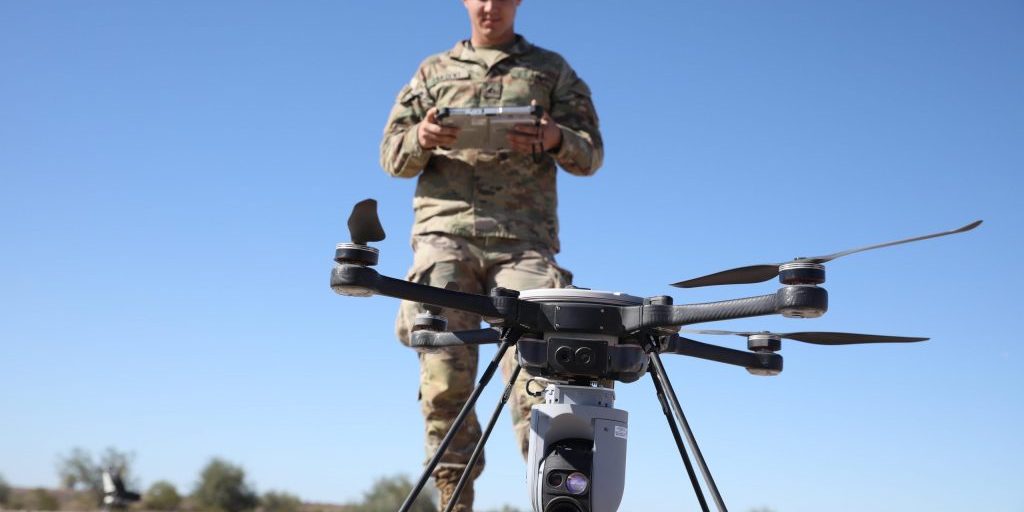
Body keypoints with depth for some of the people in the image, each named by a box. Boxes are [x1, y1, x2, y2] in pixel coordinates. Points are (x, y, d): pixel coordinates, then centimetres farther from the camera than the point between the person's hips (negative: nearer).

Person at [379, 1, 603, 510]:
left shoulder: (552, 69, 20)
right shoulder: (434, 70, 23)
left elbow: (590, 153, 11)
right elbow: (392, 155, 16)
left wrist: (555, 139, -13)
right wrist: (421, 138, -8)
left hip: (524, 237, -1)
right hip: (446, 229, 1)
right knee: (444, 373, -12)